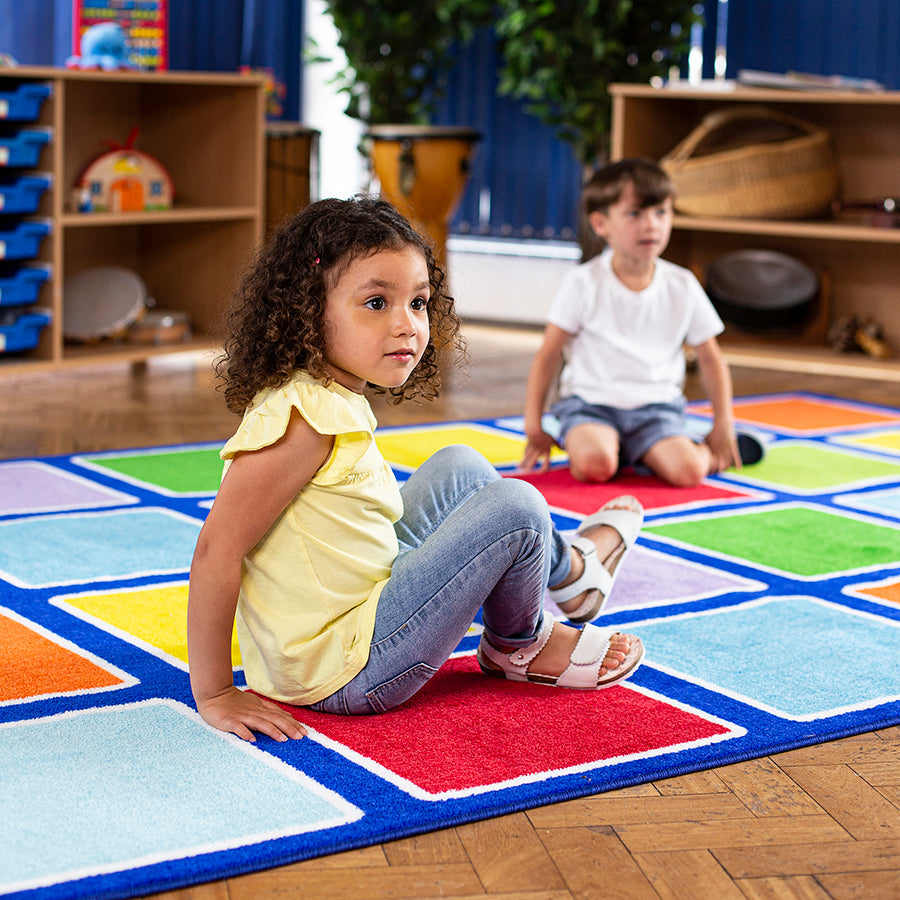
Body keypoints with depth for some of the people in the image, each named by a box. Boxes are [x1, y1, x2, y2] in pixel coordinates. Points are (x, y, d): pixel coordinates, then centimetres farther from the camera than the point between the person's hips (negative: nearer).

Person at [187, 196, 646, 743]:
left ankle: (571, 568, 32)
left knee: (461, 468, 17)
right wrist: (215, 696, -23)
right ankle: (520, 647, 17)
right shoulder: (303, 417, -25)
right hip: (337, 672, -10)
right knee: (514, 507, -10)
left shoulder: (337, 400, 5)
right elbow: (217, 550, -27)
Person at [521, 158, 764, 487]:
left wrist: (723, 425, 9)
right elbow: (548, 355, -1)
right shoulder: (583, 283, -4)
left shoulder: (682, 287, 4)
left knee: (688, 471, -26)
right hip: (589, 403, -2)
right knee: (595, 465, -34)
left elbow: (710, 358, 14)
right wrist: (534, 426, -2)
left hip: (657, 408, 2)